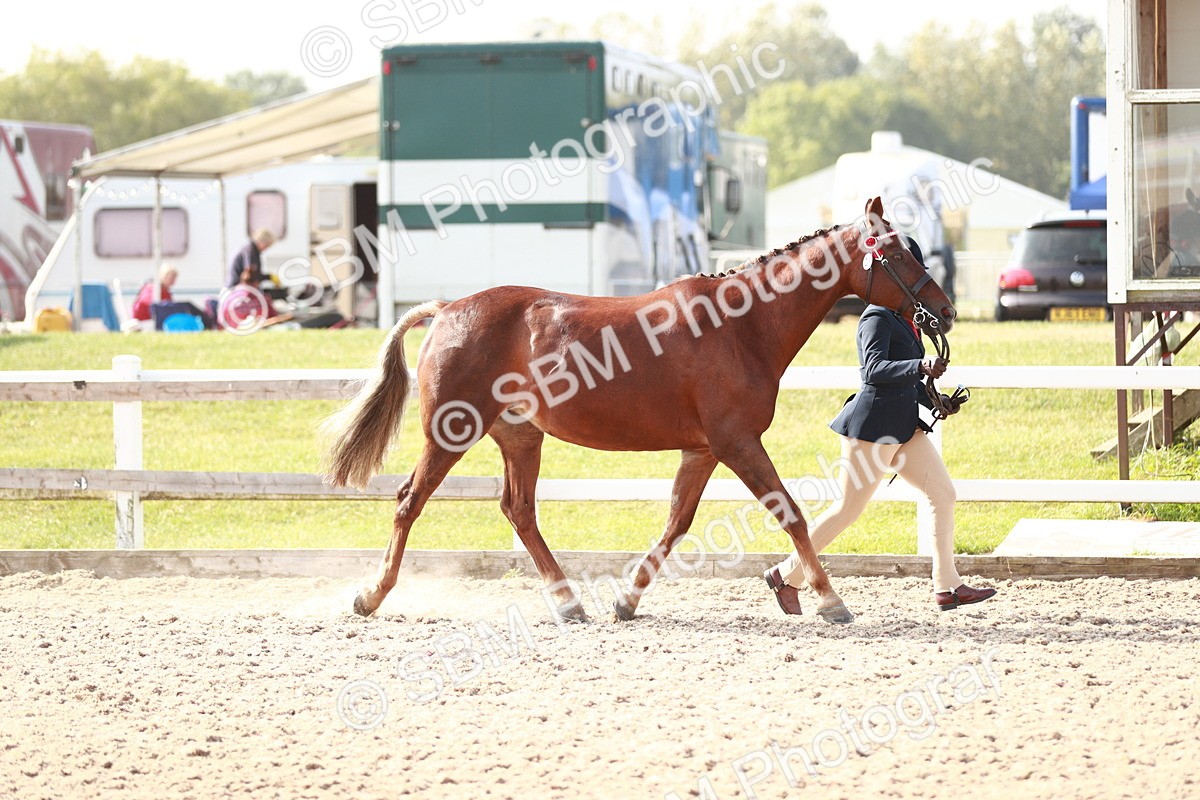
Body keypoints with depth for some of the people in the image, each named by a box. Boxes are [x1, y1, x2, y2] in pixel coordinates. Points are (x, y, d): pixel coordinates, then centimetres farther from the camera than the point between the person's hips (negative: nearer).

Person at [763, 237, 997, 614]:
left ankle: (947, 587, 3)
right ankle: (786, 575, 11)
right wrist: (920, 366, -41)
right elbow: (875, 368, -28)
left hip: (904, 426, 9)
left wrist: (937, 402, 13)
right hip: (874, 424, -9)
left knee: (943, 494, 1)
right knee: (848, 509, -3)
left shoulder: (904, 319, 16)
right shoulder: (877, 318, -13)